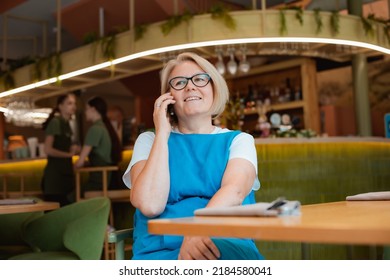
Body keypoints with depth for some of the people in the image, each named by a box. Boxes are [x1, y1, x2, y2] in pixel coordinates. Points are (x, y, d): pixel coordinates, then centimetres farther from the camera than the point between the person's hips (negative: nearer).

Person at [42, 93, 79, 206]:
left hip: (66, 173, 9)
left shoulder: (66, 124, 16)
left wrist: (73, 149, 6)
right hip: (55, 174, -9)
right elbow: (48, 150, -19)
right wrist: (69, 154, -9)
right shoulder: (55, 122, -10)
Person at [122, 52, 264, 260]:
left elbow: (234, 191, -9)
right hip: (162, 249, 1)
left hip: (228, 245, 0)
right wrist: (162, 134, 0)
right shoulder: (149, 141, 14)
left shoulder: (239, 140, 15)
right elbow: (150, 204, -6)